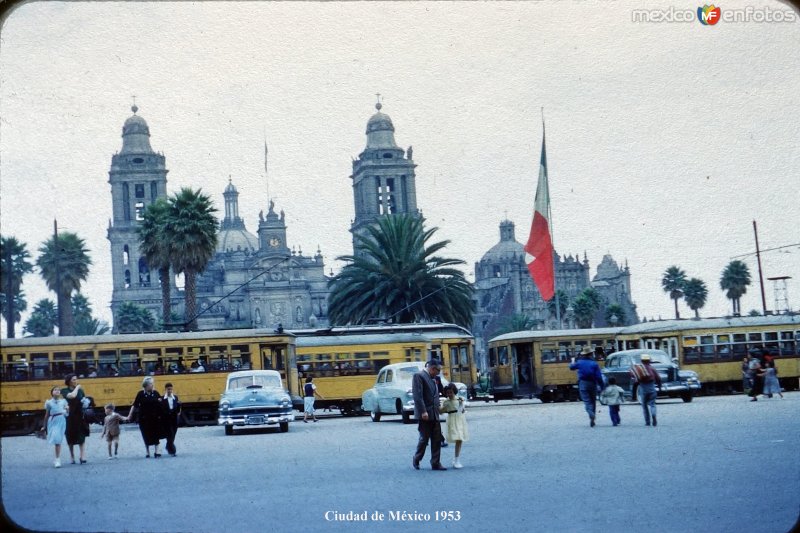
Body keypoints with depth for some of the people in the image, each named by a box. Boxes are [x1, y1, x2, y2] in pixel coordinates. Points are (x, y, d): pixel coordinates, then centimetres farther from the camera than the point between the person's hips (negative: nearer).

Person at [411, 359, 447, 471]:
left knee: (437, 440, 5)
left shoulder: (432, 379, 18)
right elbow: (417, 395, -17)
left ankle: (436, 463, 8)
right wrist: (423, 411, -21)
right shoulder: (419, 376, -9)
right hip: (425, 415, -8)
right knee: (424, 438, 0)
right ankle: (416, 460, 18)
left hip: (434, 414, 8)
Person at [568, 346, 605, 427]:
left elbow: (571, 367, 19)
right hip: (592, 384, 1)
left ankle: (591, 415, -33)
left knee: (587, 401, -5)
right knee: (593, 401, 14)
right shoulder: (594, 364, -6)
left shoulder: (579, 362, -1)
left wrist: (573, 361, 40)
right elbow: (599, 376, -9)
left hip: (583, 384, 0)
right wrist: (601, 386, -2)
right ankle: (592, 420, 18)